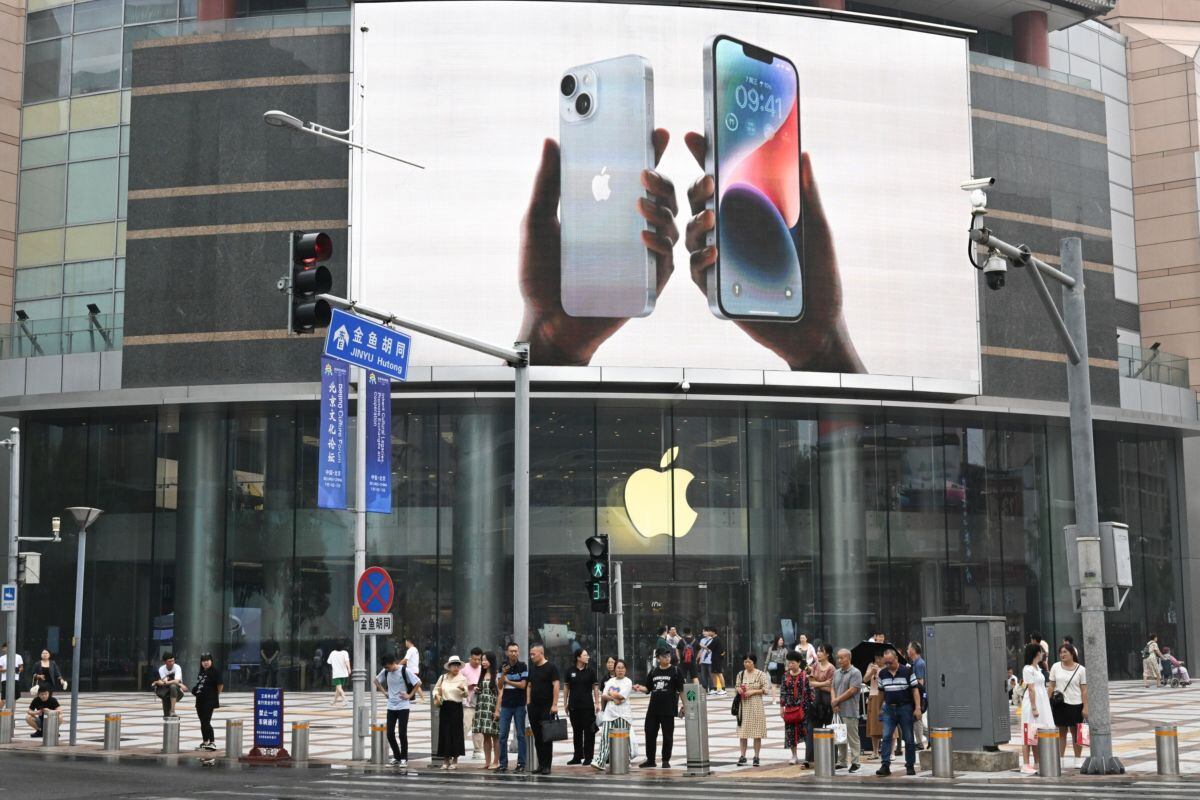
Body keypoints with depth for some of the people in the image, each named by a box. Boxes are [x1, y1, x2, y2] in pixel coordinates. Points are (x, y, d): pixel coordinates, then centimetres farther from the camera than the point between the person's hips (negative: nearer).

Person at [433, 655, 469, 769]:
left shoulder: (462, 679, 0)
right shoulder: (443, 677, 7)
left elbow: (466, 695, -8)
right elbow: (436, 689, 19)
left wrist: (463, 689, -30)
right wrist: (437, 696, -2)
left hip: (456, 707, -2)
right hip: (445, 707, 2)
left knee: (456, 732, -2)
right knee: (444, 732, 2)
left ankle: (455, 760, 7)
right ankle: (445, 760, 9)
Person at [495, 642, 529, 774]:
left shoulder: (522, 666, -3)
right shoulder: (503, 666, 9)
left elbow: (523, 685, -11)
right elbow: (500, 686, 6)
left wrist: (508, 681, -5)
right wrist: (503, 674, -10)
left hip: (519, 705, -4)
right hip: (506, 705, 4)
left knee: (520, 735, -1)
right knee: (503, 735, 2)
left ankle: (521, 764, 1)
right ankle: (503, 764, 9)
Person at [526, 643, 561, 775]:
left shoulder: (551, 668, -6)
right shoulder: (532, 668, 14)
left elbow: (556, 685, -11)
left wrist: (554, 704, -17)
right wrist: (528, 702, 10)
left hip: (547, 707, -6)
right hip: (534, 707, 6)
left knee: (547, 738, -4)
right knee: (537, 737, 8)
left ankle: (547, 766, -2)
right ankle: (540, 764, 14)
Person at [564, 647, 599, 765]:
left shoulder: (590, 671, 1)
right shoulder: (570, 671, 4)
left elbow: (595, 688, 2)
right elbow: (566, 687, 10)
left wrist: (597, 703, -4)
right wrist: (565, 703, 8)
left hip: (587, 706, -2)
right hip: (574, 706, 2)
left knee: (589, 731, -2)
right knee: (576, 731, 9)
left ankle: (588, 757, 4)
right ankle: (577, 756, 17)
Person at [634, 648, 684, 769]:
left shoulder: (675, 671, -1)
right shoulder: (653, 671, 10)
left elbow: (681, 690, -1)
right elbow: (648, 688, 15)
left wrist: (683, 705, -6)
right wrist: (640, 688, -5)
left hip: (668, 710, -4)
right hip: (653, 709, 4)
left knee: (667, 736, 2)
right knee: (650, 734, 7)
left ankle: (666, 761, 13)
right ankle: (650, 759, 19)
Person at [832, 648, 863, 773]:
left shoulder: (855, 673, -7)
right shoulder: (837, 673, 16)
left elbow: (852, 690, -14)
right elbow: (833, 688, 14)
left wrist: (837, 700, -9)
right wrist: (834, 702, -4)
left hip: (850, 711, -7)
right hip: (837, 710, 7)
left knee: (852, 738, -4)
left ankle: (855, 762, 0)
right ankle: (841, 761, 18)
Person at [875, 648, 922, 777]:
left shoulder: (907, 671, -5)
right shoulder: (882, 673, 7)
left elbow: (915, 690, -5)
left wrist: (917, 708, -11)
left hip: (905, 708, -3)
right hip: (889, 709, 3)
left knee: (908, 739, 4)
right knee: (886, 737, -8)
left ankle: (910, 766, 14)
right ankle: (885, 765, -10)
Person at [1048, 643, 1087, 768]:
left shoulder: (1080, 669, -1)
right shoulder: (1056, 667, 4)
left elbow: (1084, 690, -3)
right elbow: (1051, 686, 7)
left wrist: (1085, 707, -8)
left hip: (1075, 704, -2)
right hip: (1060, 704, 2)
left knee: (1076, 733, 7)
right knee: (1061, 732, 6)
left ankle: (1078, 759, 14)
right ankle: (1060, 760, 11)